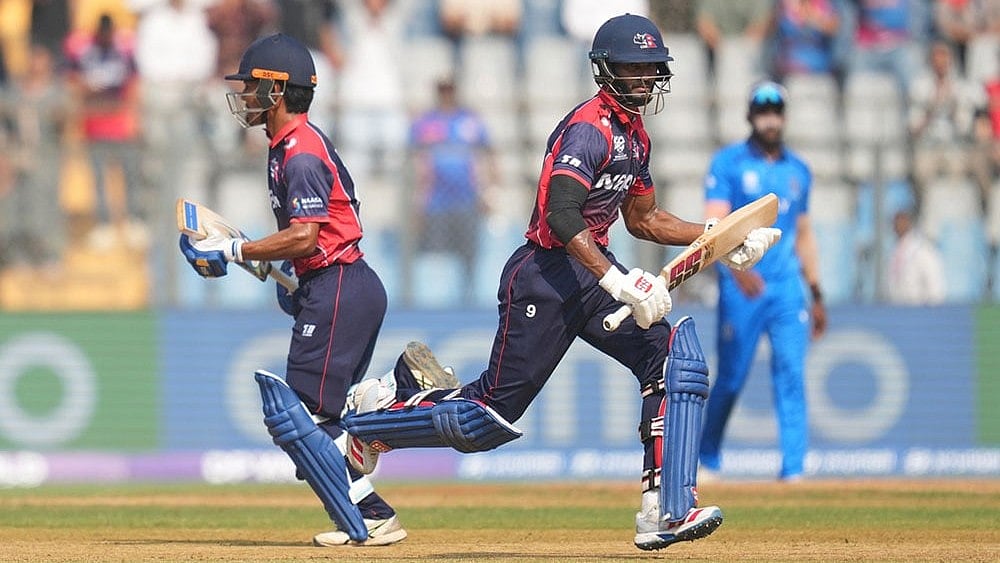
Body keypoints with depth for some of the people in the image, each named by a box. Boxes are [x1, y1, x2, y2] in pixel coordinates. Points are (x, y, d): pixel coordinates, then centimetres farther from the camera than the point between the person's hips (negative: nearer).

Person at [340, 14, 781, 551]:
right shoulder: (589, 128, -16)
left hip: (593, 272, 9)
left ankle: (664, 511, -15)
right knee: (489, 416, -5)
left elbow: (642, 218, 26)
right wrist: (617, 281, -37)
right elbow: (561, 217, -29)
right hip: (545, 277, -9)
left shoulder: (634, 134, 14)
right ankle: (374, 412, 19)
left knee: (672, 357, -11)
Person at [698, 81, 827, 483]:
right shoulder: (728, 163, 0)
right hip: (741, 287, -4)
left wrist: (817, 295, 19)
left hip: (787, 287, 4)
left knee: (791, 375, -7)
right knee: (731, 378, 1)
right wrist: (737, 268, -26)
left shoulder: (798, 170, 16)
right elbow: (714, 225, -10)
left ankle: (793, 469, -9)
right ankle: (707, 461, 20)